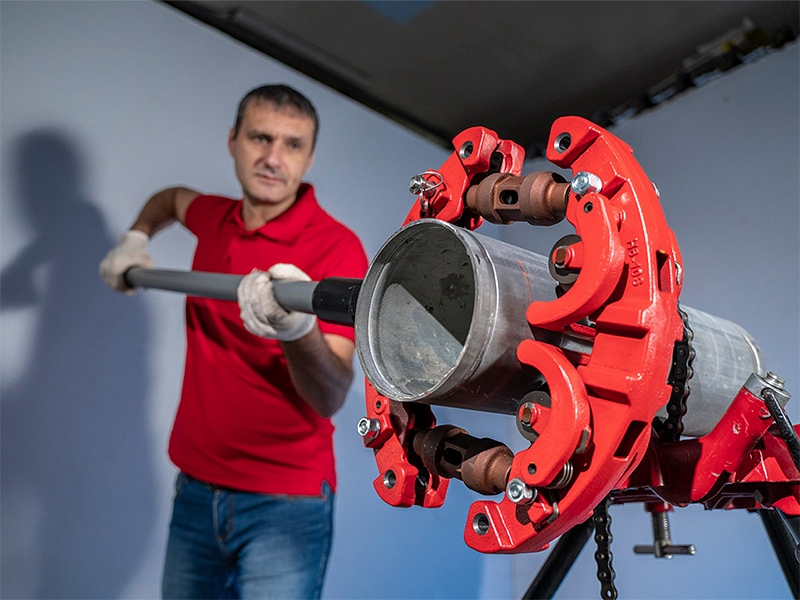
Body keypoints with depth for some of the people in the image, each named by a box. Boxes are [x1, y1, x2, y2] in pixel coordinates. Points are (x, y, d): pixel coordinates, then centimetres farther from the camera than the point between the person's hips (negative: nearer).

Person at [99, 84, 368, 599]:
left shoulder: (337, 247, -16)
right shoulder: (214, 219, 3)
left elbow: (331, 399, -23)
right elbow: (173, 198, 30)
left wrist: (299, 331, -41)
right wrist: (135, 239, 13)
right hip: (196, 487, 6)